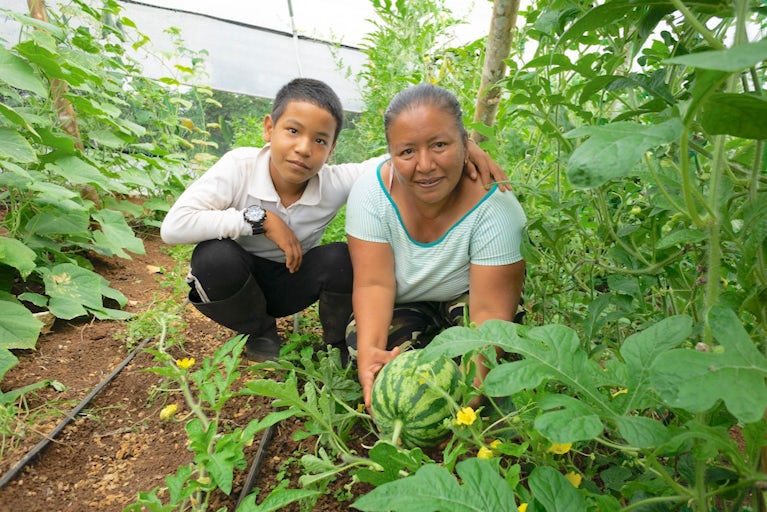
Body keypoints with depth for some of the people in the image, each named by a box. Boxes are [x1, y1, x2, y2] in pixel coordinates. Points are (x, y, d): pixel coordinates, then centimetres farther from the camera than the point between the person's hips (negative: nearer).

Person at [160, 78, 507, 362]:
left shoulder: (336, 183, -19)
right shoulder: (239, 167, -25)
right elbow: (172, 227, -32)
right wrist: (259, 219, -35)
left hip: (289, 284, 1)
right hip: (235, 283, 0)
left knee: (342, 258, -28)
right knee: (213, 256, -34)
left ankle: (336, 342, 2)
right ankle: (259, 332, -1)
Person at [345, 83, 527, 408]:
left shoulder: (495, 207, -28)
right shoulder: (371, 192, -22)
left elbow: (490, 308, -29)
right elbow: (374, 283, -24)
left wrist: (474, 376, -46)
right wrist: (368, 348, -42)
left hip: (464, 301, -1)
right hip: (402, 307, 2)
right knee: (361, 343, -26)